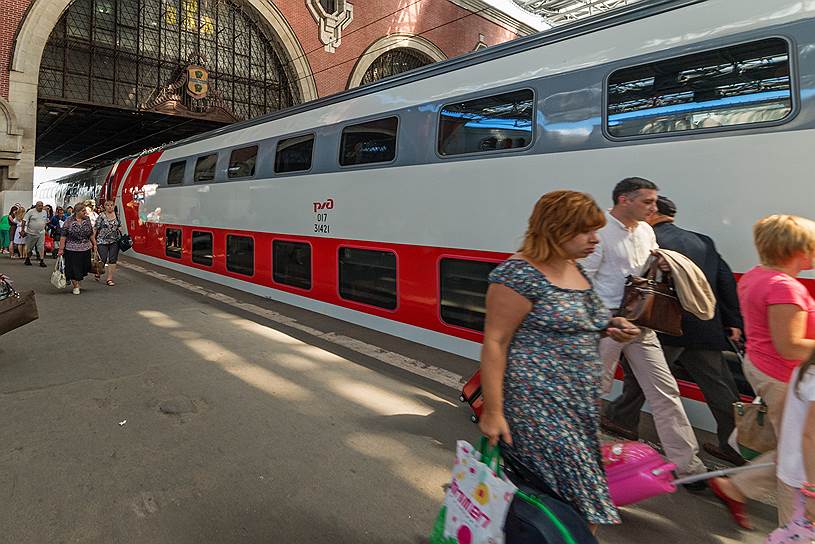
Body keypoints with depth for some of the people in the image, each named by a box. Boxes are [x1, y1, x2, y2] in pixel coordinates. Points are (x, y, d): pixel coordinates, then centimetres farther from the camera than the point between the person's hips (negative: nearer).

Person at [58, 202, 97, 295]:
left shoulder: (87, 219, 4)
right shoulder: (69, 221, -8)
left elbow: (91, 233, 14)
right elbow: (63, 236, -8)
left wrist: (94, 244, 13)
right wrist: (61, 249, -10)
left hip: (85, 249, 4)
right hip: (72, 249, -4)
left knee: (85, 267, 9)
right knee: (74, 268, 1)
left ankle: (74, 280, 36)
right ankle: (76, 286, 14)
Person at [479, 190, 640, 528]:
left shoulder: (575, 270, 11)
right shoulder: (520, 274, -16)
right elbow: (495, 342, -17)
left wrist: (609, 328, 6)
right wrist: (493, 412, -19)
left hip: (581, 404, 9)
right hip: (537, 405, -9)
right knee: (572, 491, -5)